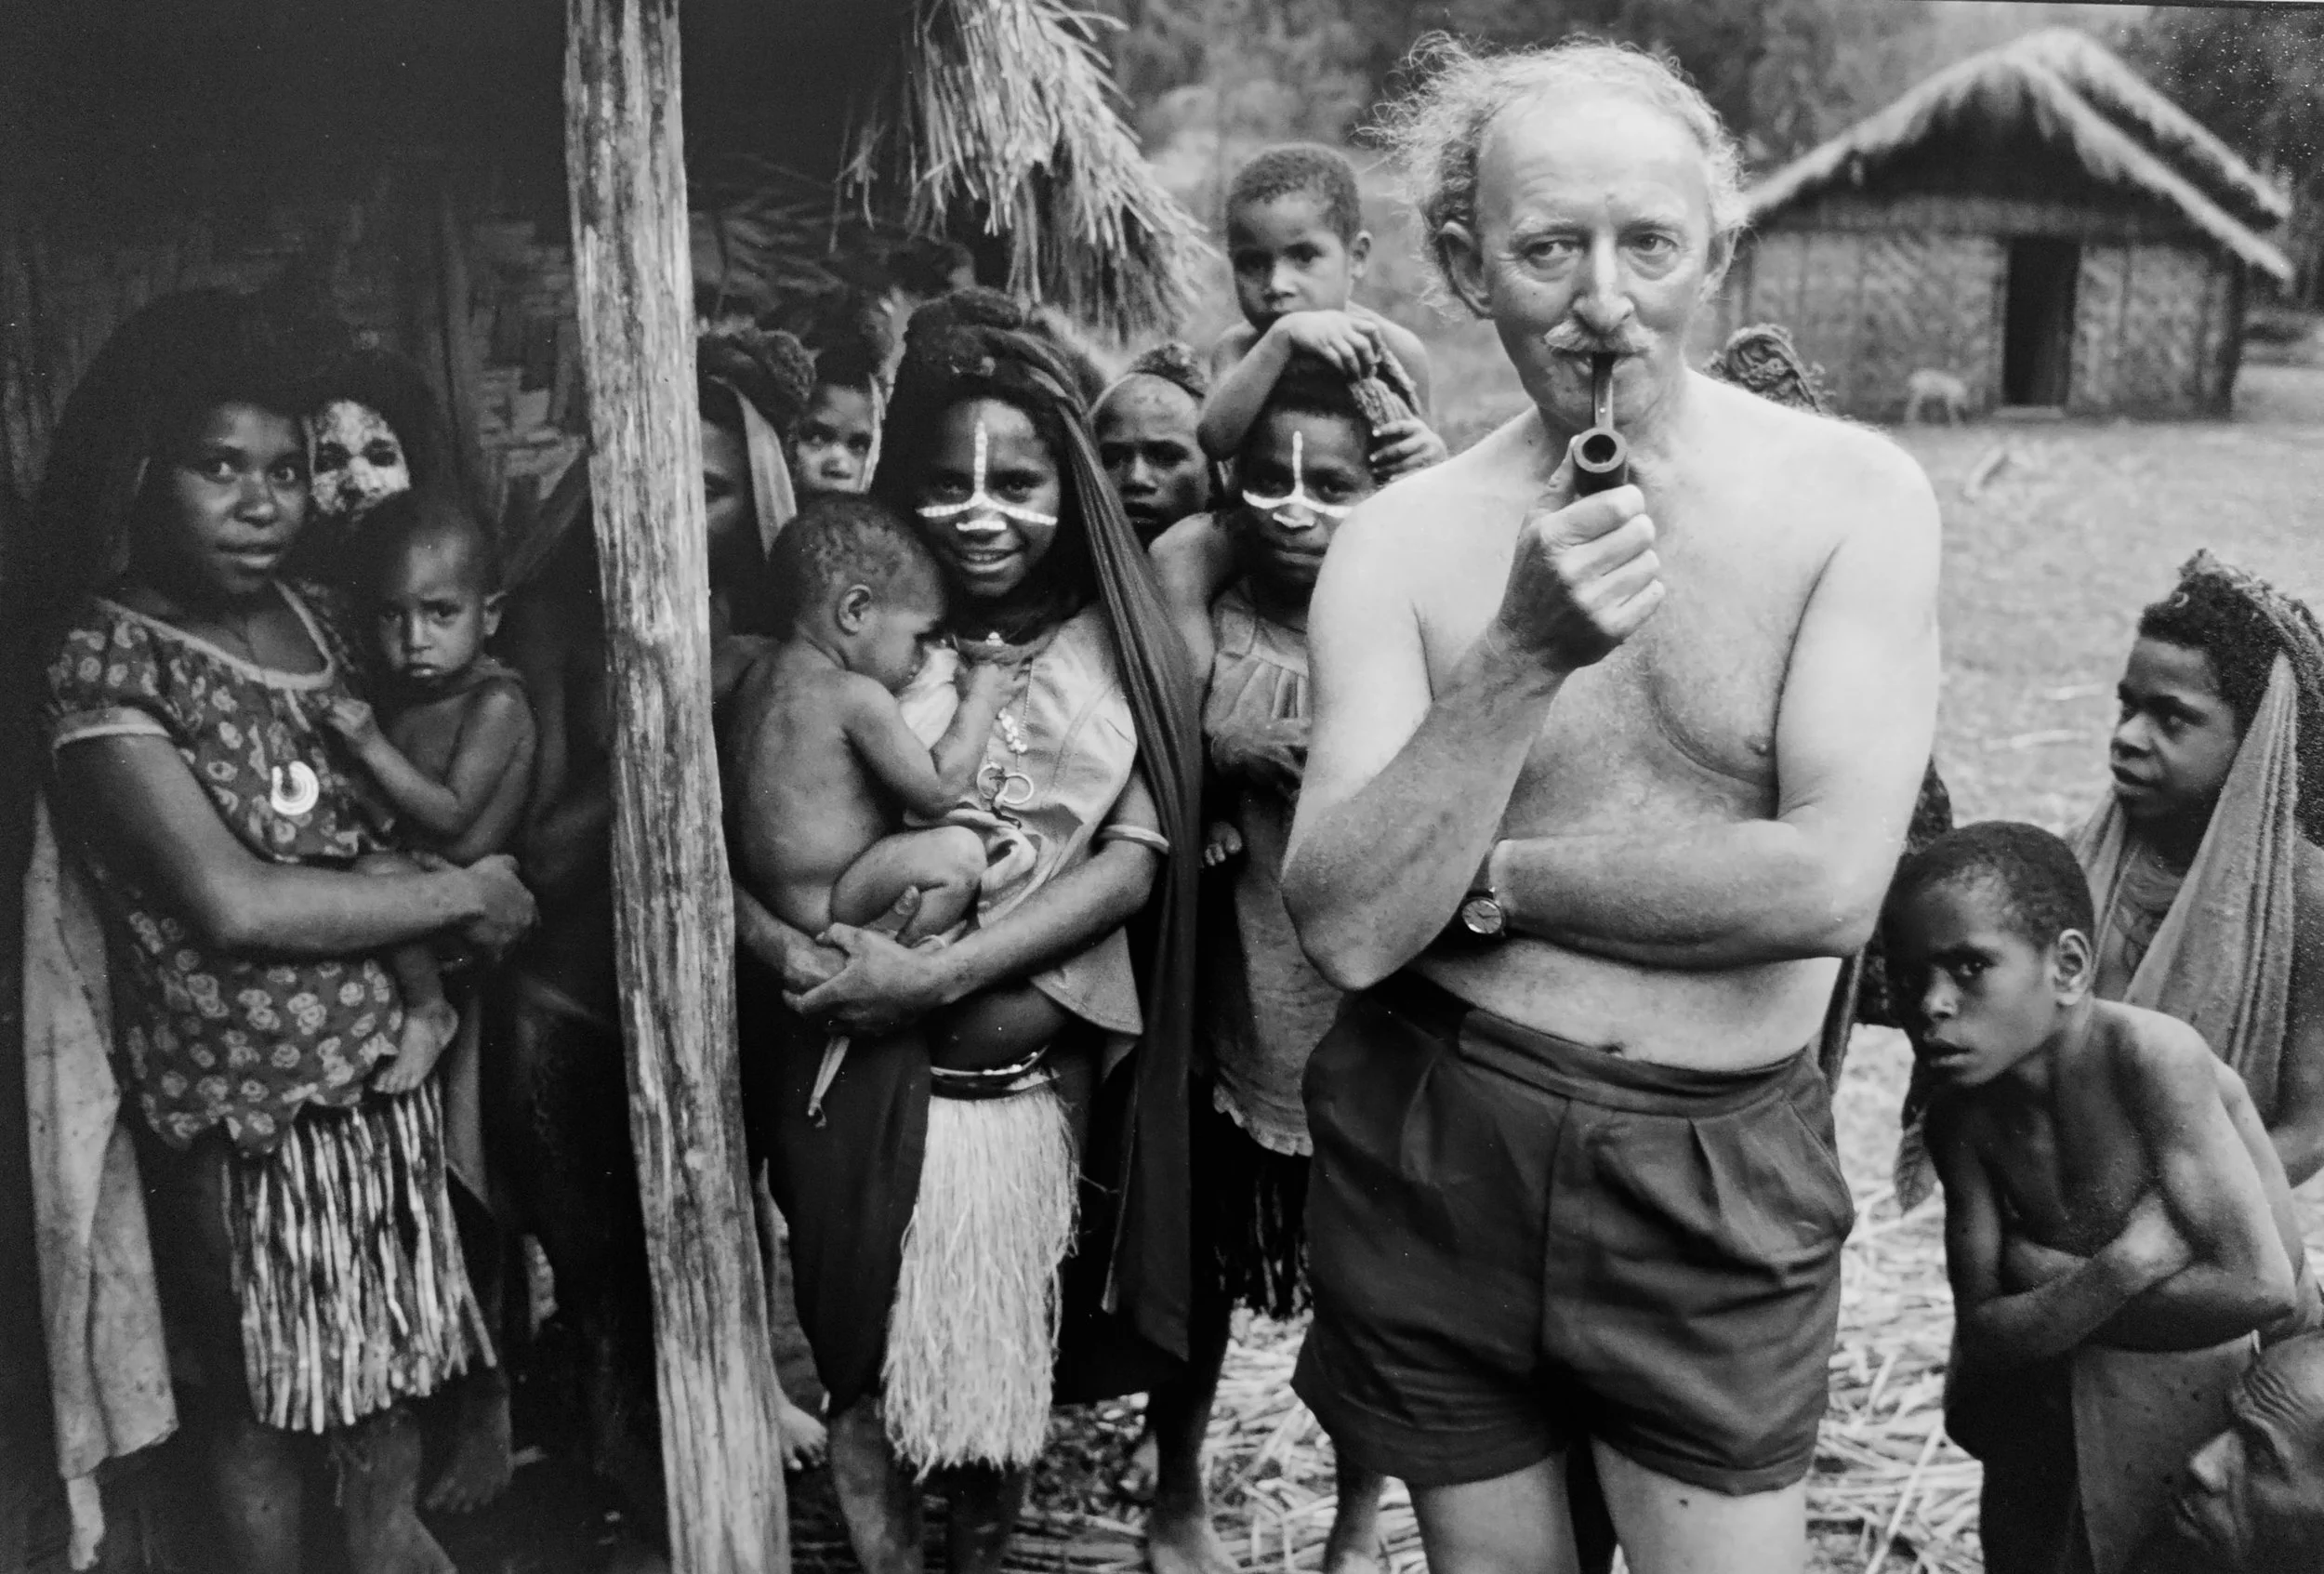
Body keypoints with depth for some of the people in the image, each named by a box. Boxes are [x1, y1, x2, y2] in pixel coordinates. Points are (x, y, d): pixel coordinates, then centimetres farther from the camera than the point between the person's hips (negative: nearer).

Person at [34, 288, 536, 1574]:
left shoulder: (308, 615, 3)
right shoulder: (106, 661, -15)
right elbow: (231, 902, -21)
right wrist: (458, 895, -16)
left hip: (380, 1054, 6)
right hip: (244, 1088, -6)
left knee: (392, 1334, 20)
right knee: (264, 1389, 11)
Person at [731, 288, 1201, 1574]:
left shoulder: (1115, 644, 2)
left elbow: (1130, 864, -6)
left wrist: (939, 975, -16)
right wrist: (782, 945, -22)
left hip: (1033, 1065, 0)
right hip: (853, 1060, 0)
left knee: (1007, 1358, 12)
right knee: (865, 1358, 8)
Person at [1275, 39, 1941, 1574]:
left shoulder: (1853, 493, -7)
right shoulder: (1403, 539, -4)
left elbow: (1832, 884, -16)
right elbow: (1347, 925, -13)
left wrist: (1479, 878, -11)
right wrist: (1521, 657, -24)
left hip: (1719, 1174, -1)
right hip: (1431, 1155, 2)